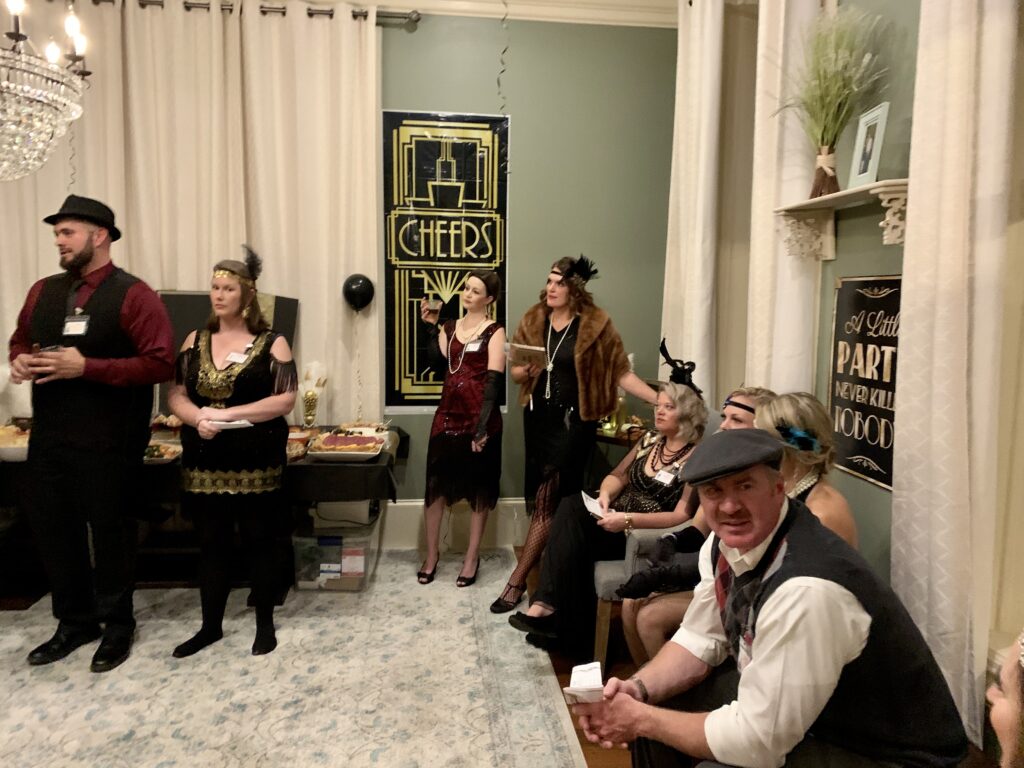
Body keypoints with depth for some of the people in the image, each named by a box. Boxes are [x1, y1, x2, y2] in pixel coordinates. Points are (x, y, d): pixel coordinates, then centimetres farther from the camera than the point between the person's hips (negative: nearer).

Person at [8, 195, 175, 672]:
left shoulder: (132, 295, -10)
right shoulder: (43, 291, 11)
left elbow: (160, 364, -17)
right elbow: (20, 342, 24)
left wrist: (86, 368, -21)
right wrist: (20, 362, -1)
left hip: (108, 440, -6)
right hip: (49, 435, 7)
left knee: (109, 530, 6)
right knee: (49, 525, 13)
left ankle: (117, 625, 25)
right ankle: (74, 621, 32)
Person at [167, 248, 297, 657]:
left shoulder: (271, 343, -3)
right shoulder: (195, 340, 9)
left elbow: (285, 399, -11)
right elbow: (175, 394, 6)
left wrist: (227, 414, -17)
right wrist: (197, 418, -16)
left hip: (256, 462, -3)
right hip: (204, 462, 4)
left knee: (260, 540, 6)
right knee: (211, 544, 12)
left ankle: (265, 624, 22)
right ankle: (210, 626, 27)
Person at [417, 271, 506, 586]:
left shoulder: (494, 331, -4)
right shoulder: (450, 327, 13)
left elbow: (494, 380, -12)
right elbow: (437, 364, -1)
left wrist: (483, 425, -19)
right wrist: (432, 326, -6)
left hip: (480, 419, -4)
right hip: (448, 416, 4)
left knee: (479, 489, 6)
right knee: (435, 484, 5)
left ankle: (472, 557, 19)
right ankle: (432, 553, 21)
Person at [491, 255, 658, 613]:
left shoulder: (596, 324, -8)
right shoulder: (533, 319, 5)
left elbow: (621, 373, -7)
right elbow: (515, 372, 9)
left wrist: (660, 399, -16)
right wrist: (526, 370, -14)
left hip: (573, 421, -5)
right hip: (537, 418, 5)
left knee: (548, 502, -5)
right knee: (540, 499, 9)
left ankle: (516, 581, 4)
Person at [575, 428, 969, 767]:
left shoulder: (806, 589, -35)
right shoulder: (727, 542, -10)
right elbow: (701, 640, 3)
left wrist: (641, 720, -18)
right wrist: (638, 689, -14)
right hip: (787, 701, 7)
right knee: (655, 701, 1)